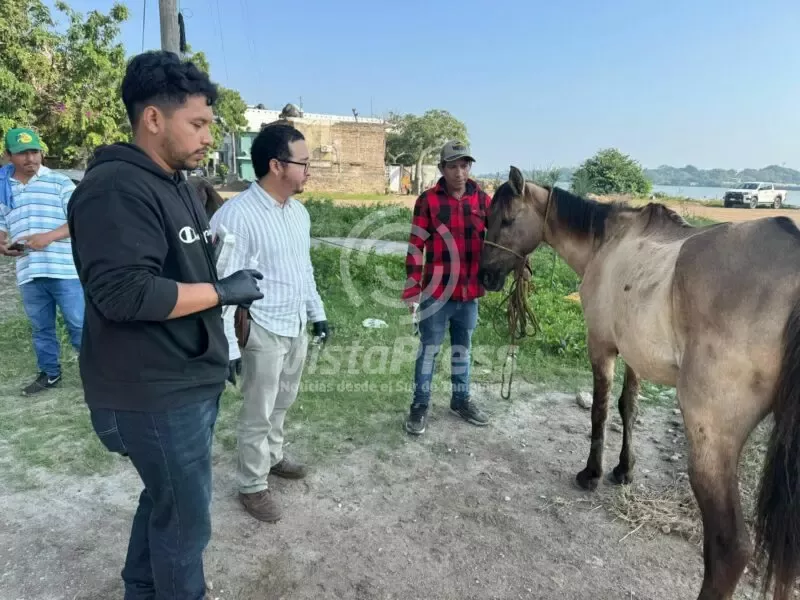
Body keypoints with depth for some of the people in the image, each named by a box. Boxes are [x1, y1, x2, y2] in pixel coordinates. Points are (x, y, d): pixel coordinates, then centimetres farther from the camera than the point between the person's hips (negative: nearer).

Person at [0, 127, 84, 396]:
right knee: (41, 328, 15)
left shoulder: (60, 181, 0)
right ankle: (50, 374, 28)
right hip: (28, 273, 5)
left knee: (78, 324, 0)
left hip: (64, 269, -4)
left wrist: (48, 237, -19)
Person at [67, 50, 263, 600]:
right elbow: (123, 293, -28)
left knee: (166, 500, 25)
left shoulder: (178, 184, 12)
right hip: (156, 393, -10)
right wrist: (222, 292, -20)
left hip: (190, 381, 10)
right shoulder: (116, 189, -20)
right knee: (186, 517, 7)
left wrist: (220, 348, 19)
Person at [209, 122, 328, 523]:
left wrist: (317, 311, 18)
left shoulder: (298, 211, 5)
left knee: (283, 402, 24)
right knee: (258, 413, 9)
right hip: (263, 330, -7)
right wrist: (228, 347, -21)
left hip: (296, 325, 8)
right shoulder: (236, 215, -21)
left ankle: (272, 456, 46)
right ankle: (252, 486, 28)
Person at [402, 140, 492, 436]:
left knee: (462, 347, 19)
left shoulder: (483, 200, 3)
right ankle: (420, 405, 24)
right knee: (429, 349, 8)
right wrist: (412, 290, -9)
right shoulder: (428, 200, -7)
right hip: (437, 292, -3)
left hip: (470, 292, 4)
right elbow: (415, 246, -7)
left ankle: (461, 399, 36)